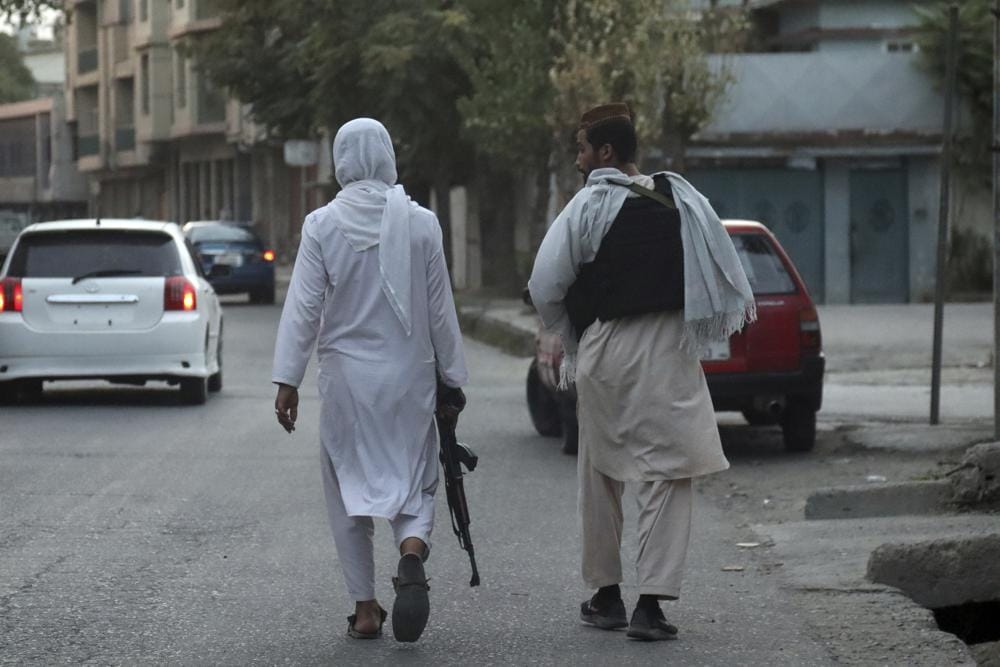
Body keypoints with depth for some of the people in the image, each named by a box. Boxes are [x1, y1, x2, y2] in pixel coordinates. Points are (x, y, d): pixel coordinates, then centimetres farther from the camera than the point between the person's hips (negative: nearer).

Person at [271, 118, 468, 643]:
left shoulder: (322, 225, -6)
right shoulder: (420, 223, -3)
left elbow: (303, 307, -8)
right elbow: (441, 310, 2)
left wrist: (287, 381, -4)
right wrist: (451, 381, 10)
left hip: (347, 376, -1)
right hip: (410, 375, 1)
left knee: (349, 483, 11)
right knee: (413, 479, 11)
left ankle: (365, 608, 12)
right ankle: (412, 553, -20)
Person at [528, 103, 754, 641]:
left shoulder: (588, 205, -7)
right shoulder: (679, 197, 1)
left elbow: (545, 286, -9)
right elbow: (723, 267, 1)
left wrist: (569, 334, 8)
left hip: (604, 352, -1)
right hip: (668, 347, 1)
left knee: (600, 475, 15)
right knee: (667, 475, 0)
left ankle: (606, 596, 22)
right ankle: (651, 602, -10)